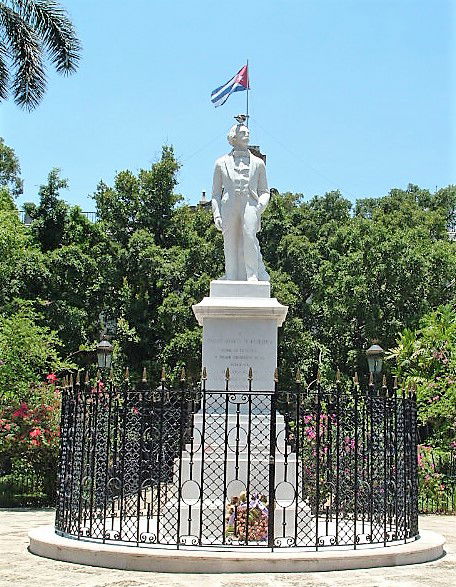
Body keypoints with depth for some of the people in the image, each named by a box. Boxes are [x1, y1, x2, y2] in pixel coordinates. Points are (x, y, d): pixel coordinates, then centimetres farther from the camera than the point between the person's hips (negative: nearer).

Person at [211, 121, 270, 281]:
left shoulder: (258, 163, 20)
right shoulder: (222, 163, 18)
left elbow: (264, 191, 19)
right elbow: (215, 193, 17)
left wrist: (260, 206, -1)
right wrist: (217, 214, 4)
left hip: (250, 204, -1)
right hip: (229, 207, 1)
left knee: (249, 234, -25)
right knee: (230, 244, -7)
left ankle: (252, 275, -25)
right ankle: (232, 279, -3)